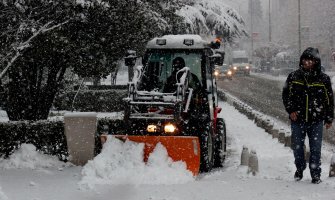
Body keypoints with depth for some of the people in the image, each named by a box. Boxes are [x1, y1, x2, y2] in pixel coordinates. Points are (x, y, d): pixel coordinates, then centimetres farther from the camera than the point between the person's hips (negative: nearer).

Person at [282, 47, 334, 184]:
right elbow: (286, 95, 8)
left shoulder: (323, 79, -1)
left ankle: (316, 174, 12)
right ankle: (300, 169, 33)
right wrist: (291, 110, -6)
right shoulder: (293, 77, 1)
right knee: (297, 147, 10)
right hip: (297, 119, 1)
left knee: (315, 149, 1)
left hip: (316, 121, -1)